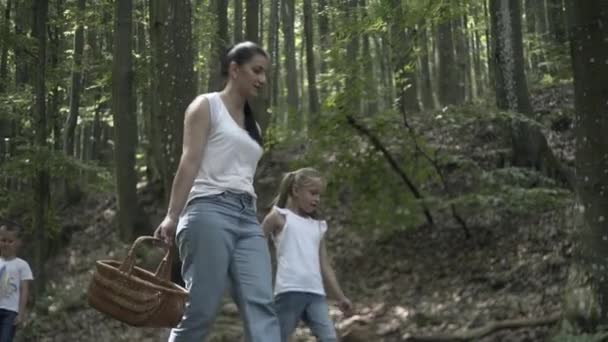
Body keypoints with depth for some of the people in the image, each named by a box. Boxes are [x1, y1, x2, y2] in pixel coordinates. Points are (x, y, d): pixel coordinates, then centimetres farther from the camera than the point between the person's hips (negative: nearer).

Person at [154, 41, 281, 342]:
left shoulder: (252, 124, 25)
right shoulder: (206, 106, 6)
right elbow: (189, 163, -6)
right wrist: (172, 216, -15)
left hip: (247, 218, 6)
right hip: (210, 210, -6)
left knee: (261, 307, -9)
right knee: (201, 310, -8)